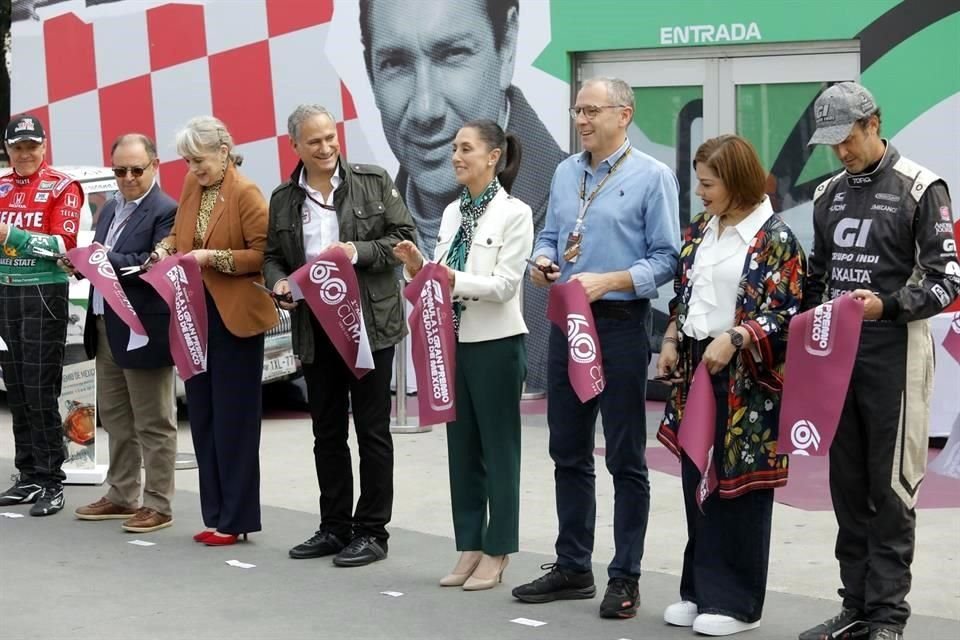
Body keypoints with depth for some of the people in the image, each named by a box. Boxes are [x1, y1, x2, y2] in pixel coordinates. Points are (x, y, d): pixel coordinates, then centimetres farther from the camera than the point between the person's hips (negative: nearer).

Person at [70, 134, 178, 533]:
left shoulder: (166, 212, -12)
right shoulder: (110, 209, 16)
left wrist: (107, 259, -22)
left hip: (143, 330, -9)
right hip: (105, 326, 9)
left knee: (153, 422, 0)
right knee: (115, 418, 16)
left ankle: (158, 504, 7)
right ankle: (121, 496, 27)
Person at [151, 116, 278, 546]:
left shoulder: (245, 194, -13)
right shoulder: (191, 185, 8)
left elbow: (264, 253, -17)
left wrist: (212, 257, -21)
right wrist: (166, 248, 1)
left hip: (234, 318, -7)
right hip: (195, 315, 8)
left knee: (233, 421, -1)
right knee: (202, 419, 10)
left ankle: (235, 519, 6)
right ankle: (215, 516, 17)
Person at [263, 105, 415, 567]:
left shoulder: (373, 183, -1)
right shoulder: (283, 200, 8)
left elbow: (404, 237, -2)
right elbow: (272, 256, 14)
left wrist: (358, 252, -17)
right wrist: (278, 282, -8)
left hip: (369, 322, -4)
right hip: (315, 328, 4)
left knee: (372, 430, 1)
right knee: (327, 433, 11)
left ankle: (372, 531, 8)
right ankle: (334, 527, 22)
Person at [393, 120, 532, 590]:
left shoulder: (514, 214, -8)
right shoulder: (453, 212, 11)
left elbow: (504, 285, -14)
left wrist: (452, 278, -26)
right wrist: (418, 267, -9)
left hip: (495, 344, -6)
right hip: (453, 341, 7)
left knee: (498, 449, 2)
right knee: (461, 447, 10)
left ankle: (496, 553, 9)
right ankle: (469, 547, 18)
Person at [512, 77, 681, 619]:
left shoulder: (651, 176, -8)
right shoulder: (565, 173, 11)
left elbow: (666, 259, -11)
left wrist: (608, 281, -22)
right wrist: (542, 261, -5)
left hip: (620, 325, -6)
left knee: (626, 459, 2)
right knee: (568, 452, 13)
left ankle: (625, 578, 11)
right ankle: (573, 567, 24)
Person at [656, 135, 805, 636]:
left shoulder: (774, 238, -10)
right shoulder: (699, 230, 11)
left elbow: (785, 314, -14)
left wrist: (733, 339, -23)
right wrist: (672, 342, 6)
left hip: (745, 376, -7)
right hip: (696, 367, 7)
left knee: (738, 482, 0)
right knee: (696, 478, 10)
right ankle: (701, 590, 21)